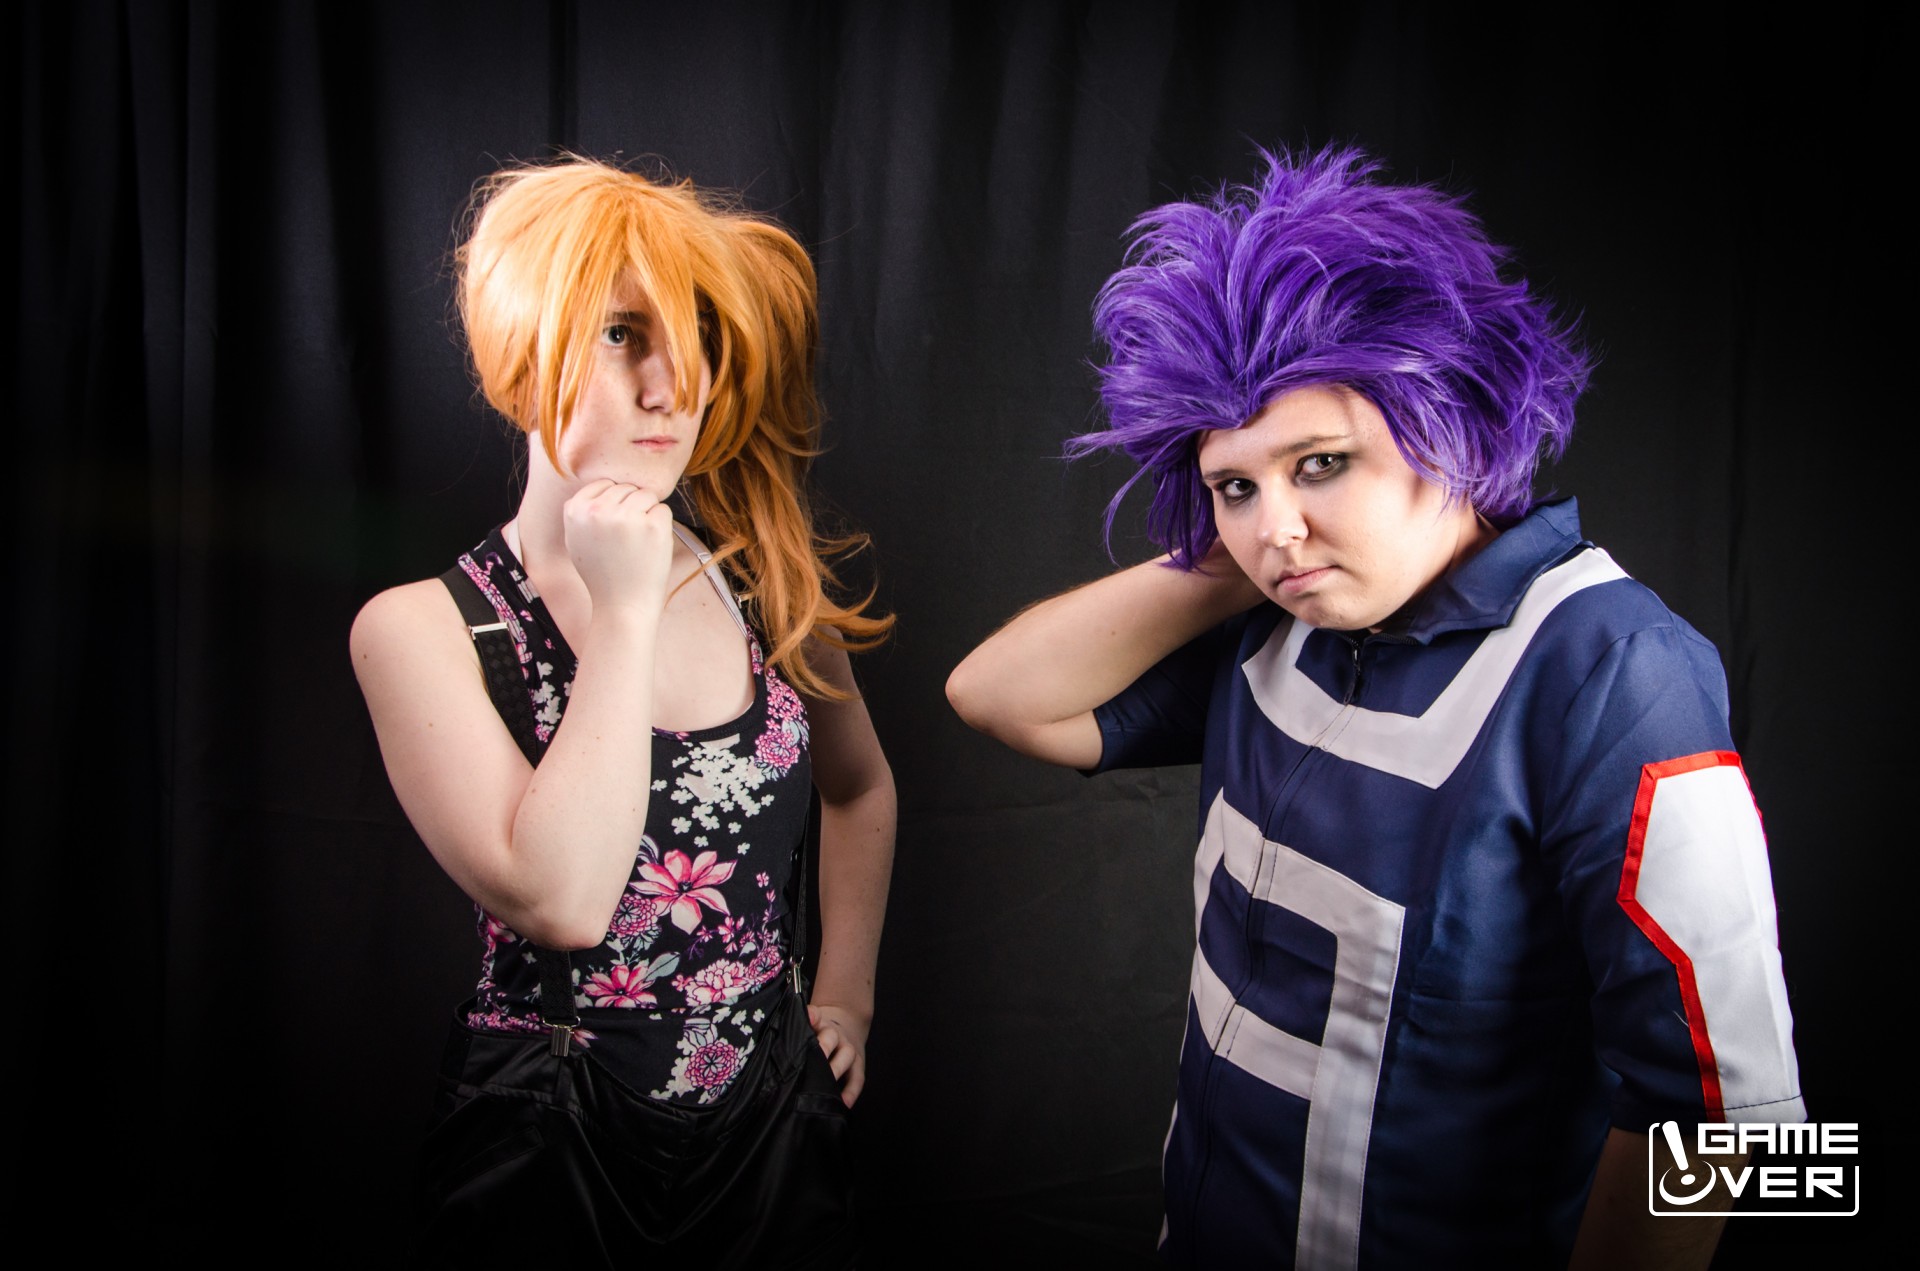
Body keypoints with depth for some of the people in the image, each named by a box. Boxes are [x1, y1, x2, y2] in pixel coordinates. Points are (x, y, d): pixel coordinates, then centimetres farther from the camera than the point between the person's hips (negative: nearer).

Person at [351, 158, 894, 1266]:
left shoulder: (768, 585, -3)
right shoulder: (422, 629, -14)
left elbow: (860, 786, 15)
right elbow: (558, 901, -27)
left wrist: (847, 994, 10)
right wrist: (625, 611, -24)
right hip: (553, 1157, -3)